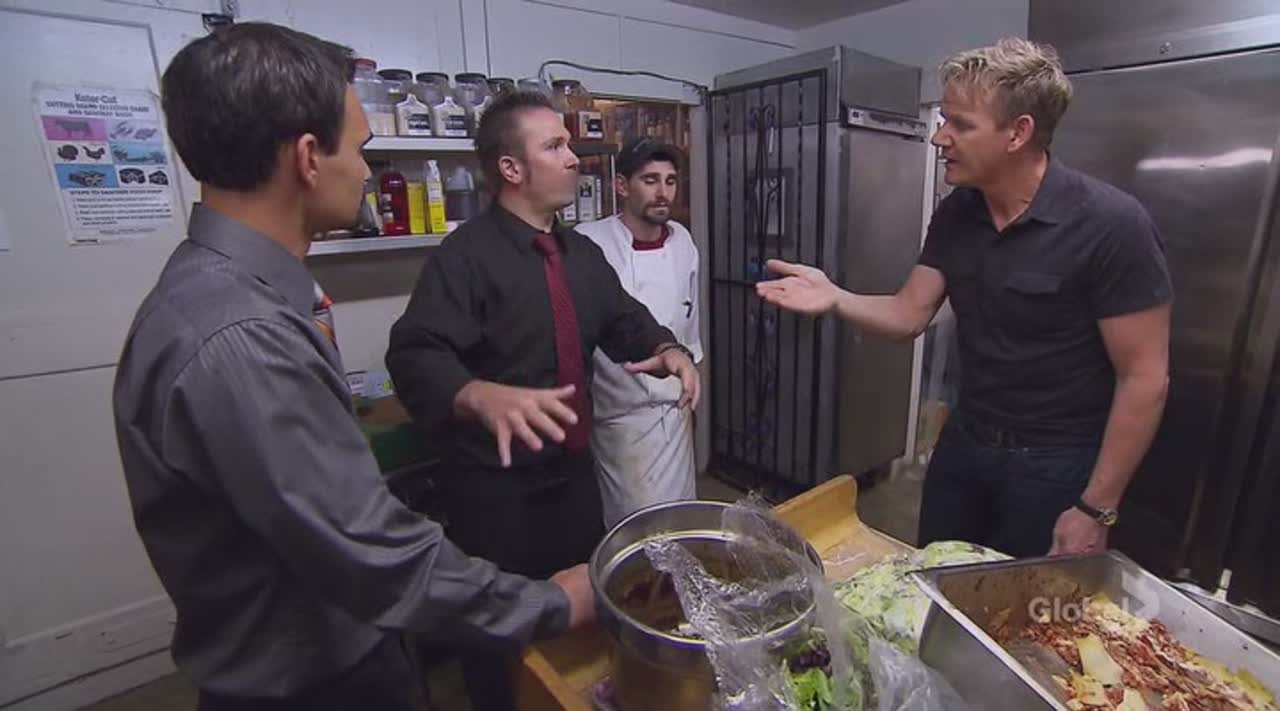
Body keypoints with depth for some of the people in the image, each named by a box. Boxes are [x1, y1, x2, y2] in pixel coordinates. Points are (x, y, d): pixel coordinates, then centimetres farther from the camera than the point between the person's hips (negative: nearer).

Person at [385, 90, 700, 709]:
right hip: (495, 486, -6)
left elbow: (625, 322, 11)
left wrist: (667, 349, -10)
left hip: (574, 471, 7)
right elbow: (416, 358, -27)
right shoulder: (466, 254, -18)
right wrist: (485, 397, -47)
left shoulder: (583, 254, 6)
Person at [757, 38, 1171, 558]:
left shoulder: (1110, 225, -21)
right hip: (963, 443, 5)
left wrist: (1096, 509, -15)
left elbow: (1144, 378, -17)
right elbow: (910, 314, -2)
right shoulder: (956, 212, -4)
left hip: (1054, 463, -5)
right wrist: (835, 299, -23)